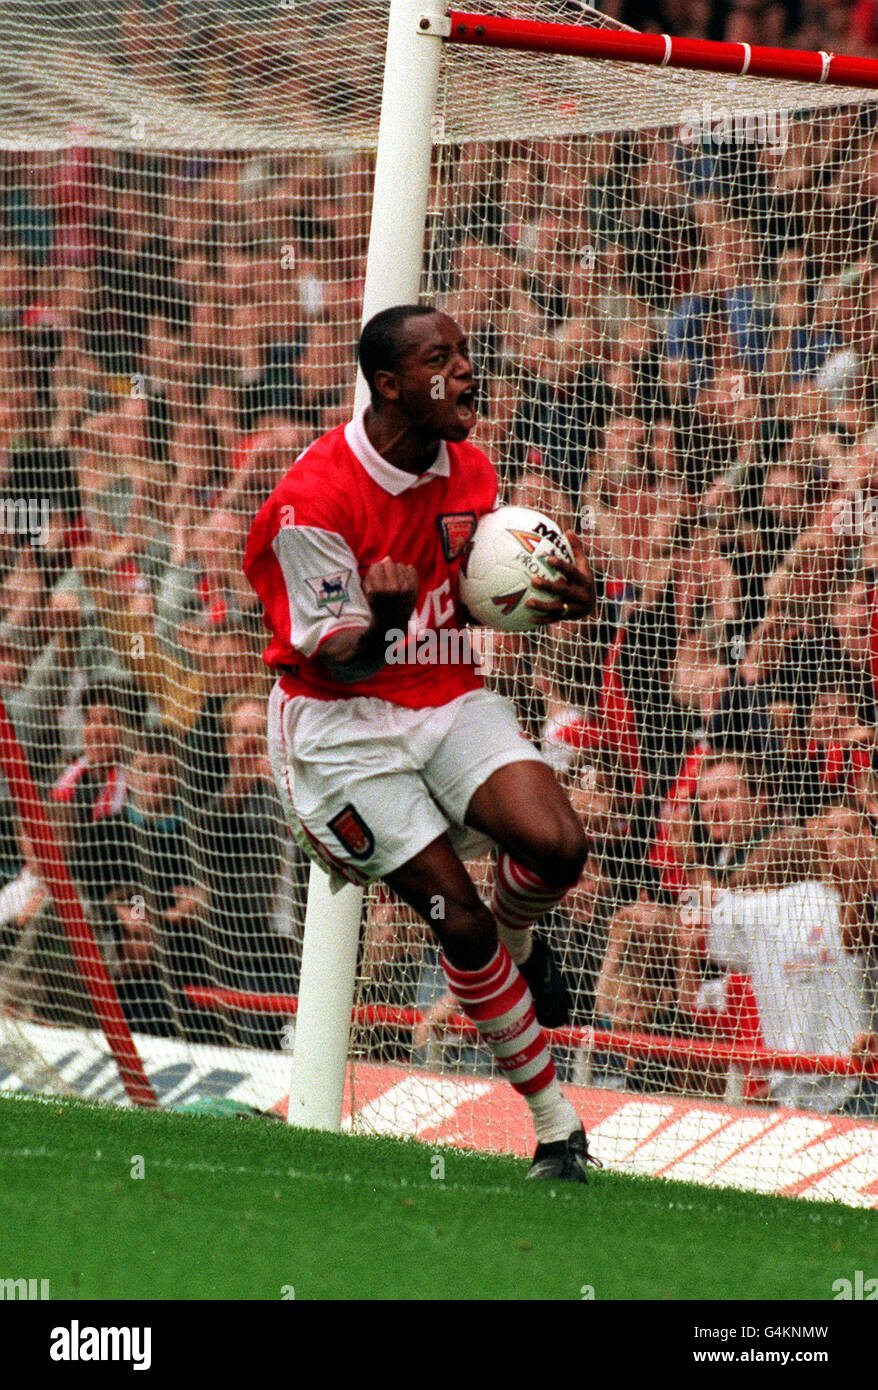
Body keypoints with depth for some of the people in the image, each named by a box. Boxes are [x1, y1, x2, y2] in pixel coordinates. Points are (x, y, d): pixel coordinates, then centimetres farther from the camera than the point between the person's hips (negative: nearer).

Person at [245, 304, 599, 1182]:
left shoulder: (470, 471, 1)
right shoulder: (315, 499, -19)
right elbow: (335, 660, -17)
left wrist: (558, 601, -7)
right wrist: (381, 624, -40)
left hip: (449, 696, 5)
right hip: (343, 722, -5)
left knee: (556, 845, -21)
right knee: (458, 920, -10)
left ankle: (517, 938, 16)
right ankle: (555, 1124, 3)